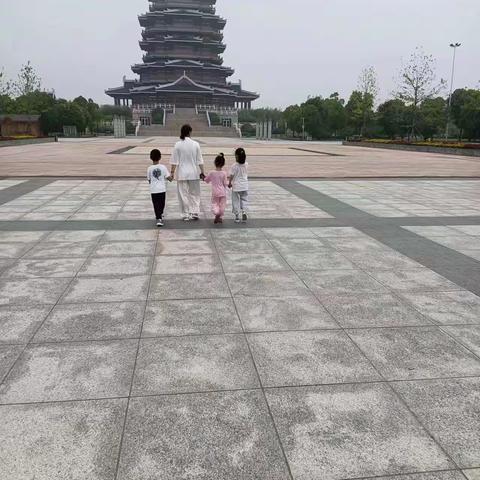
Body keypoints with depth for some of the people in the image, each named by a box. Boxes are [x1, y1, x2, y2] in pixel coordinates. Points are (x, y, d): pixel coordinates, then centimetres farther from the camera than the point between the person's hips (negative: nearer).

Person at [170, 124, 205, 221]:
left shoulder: (178, 144, -7)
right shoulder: (195, 144, -4)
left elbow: (175, 161, -6)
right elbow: (200, 160, -1)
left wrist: (172, 172, 0)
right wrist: (202, 172, 6)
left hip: (182, 173, -1)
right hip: (194, 173, 1)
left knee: (183, 194, 7)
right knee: (195, 193, 13)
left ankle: (186, 215, 11)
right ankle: (195, 213, 8)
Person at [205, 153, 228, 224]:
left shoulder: (212, 173, -7)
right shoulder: (224, 173, -10)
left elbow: (206, 180, 6)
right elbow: (225, 183, -8)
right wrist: (229, 182, 12)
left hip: (215, 192, 0)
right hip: (222, 192, 0)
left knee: (214, 204, 6)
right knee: (222, 205, 11)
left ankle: (216, 213, -22)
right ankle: (220, 217, 14)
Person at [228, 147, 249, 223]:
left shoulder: (235, 166, -15)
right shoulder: (246, 165, -2)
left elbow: (231, 176, -9)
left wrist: (229, 183, 7)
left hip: (236, 186, -3)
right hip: (244, 186, 3)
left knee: (236, 201, 6)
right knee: (244, 199, 16)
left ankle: (237, 216, 8)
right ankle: (244, 211, -4)